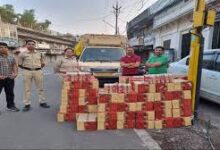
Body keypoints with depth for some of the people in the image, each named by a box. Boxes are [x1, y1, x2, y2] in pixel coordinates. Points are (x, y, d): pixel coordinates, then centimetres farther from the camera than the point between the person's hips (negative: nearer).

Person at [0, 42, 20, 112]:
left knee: (10, 93, 14)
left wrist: (15, 73, -5)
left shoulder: (11, 58, 10)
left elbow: (15, 66, 13)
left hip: (10, 79, 4)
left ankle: (10, 105, 28)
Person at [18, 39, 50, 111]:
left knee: (40, 88, 7)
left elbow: (43, 63, 15)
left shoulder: (39, 54, 7)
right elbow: (19, 64, 6)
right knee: (27, 89, 3)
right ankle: (27, 104, 11)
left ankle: (42, 102, 18)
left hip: (38, 71, 2)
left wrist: (38, 68, 5)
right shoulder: (22, 54, 0)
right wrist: (26, 68, 5)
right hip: (27, 72, -1)